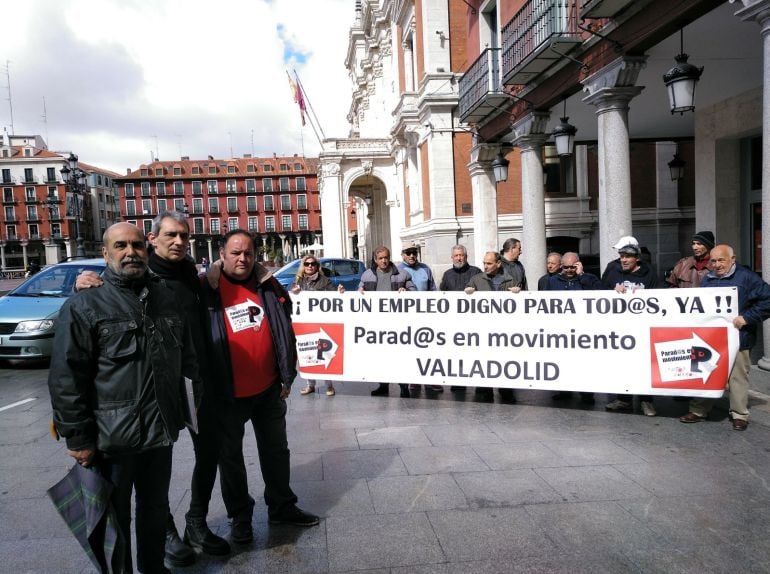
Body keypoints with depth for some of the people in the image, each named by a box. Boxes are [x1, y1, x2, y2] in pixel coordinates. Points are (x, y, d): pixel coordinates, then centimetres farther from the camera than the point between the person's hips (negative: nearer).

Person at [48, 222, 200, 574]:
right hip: (111, 436, -5)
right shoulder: (83, 305, -9)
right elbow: (66, 378, -11)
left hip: (160, 430, 5)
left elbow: (188, 359, 15)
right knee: (114, 516, 12)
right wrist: (77, 438, -12)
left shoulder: (167, 299, 7)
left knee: (156, 507, 21)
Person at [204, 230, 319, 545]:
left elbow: (285, 333, 7)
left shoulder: (269, 286, 3)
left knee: (276, 450, 16)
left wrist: (287, 376, 5)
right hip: (228, 393, -3)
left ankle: (282, 507, 34)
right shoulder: (207, 290, -7)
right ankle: (240, 517, 29)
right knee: (231, 456, 11)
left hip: (268, 389, 3)